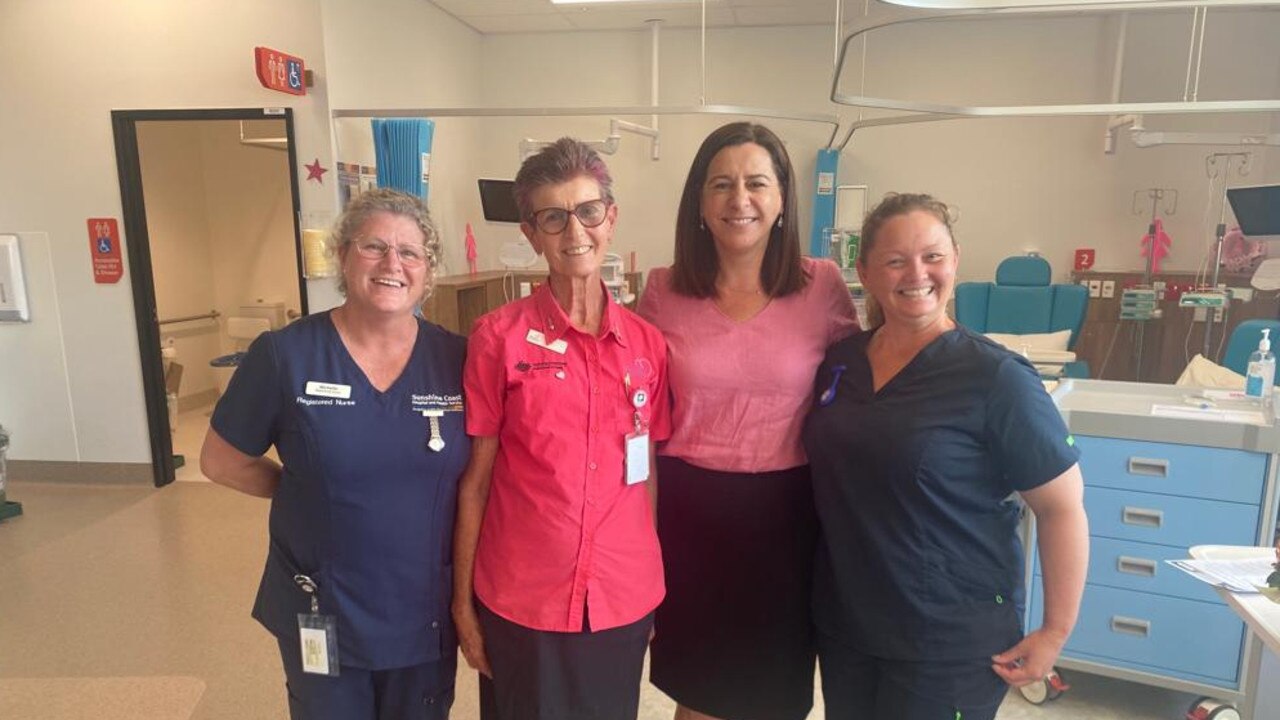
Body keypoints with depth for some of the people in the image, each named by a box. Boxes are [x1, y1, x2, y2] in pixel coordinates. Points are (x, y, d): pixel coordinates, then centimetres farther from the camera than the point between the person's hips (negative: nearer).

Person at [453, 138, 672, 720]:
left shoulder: (647, 343, -1)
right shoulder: (497, 337, -10)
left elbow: (648, 475, 5)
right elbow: (474, 478, -5)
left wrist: (656, 587, 8)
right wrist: (462, 601, -2)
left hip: (624, 600, 3)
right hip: (519, 602, -2)